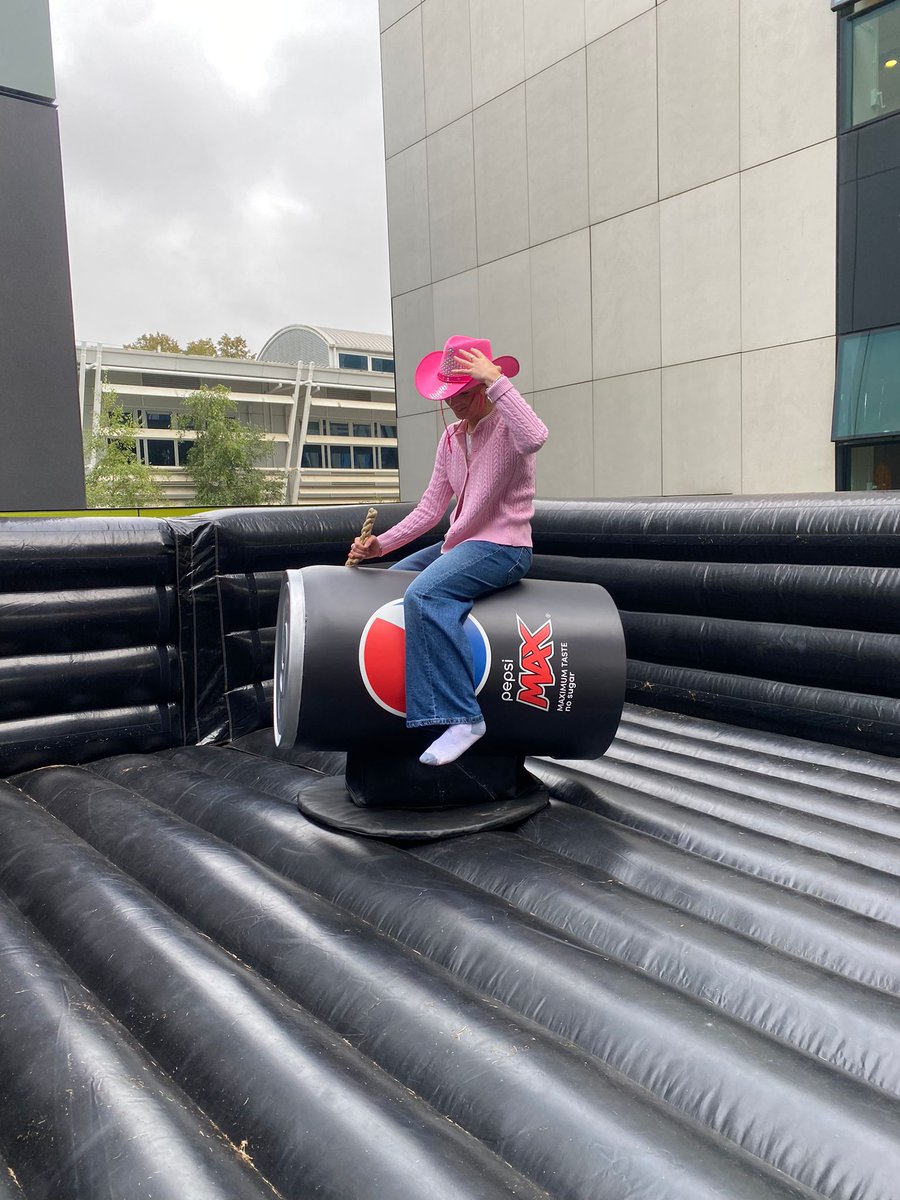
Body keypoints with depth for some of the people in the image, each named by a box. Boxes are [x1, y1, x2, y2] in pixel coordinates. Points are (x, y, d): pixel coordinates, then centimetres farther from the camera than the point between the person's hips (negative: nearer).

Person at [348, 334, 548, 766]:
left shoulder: (507, 426, -8)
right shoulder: (451, 439, 14)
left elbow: (535, 437, -36)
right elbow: (430, 508, 11)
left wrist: (495, 379, -29)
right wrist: (381, 544, 0)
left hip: (503, 548, -9)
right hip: (459, 545, 9)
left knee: (423, 595, -32)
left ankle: (462, 717, -30)